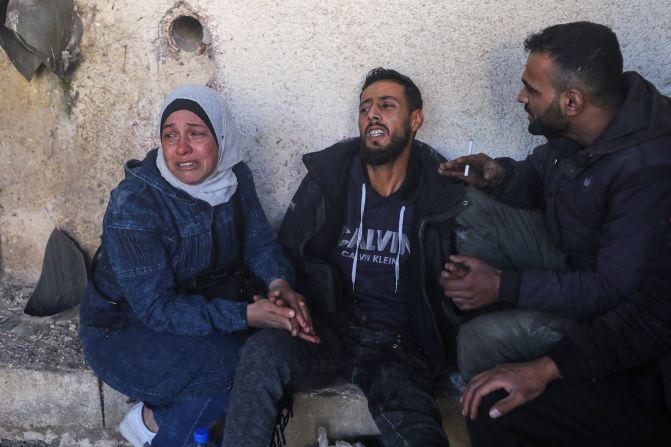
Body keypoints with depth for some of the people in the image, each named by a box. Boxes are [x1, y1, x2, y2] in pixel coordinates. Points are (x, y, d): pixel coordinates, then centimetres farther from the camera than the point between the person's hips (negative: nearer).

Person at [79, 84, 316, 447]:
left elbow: (259, 240, -2)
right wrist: (245, 316, -37)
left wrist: (278, 282, -26)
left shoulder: (235, 176, -9)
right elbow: (157, 307, -28)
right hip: (126, 327, -6)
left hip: (202, 303, 6)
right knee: (236, 369, -26)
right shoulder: (132, 203, -27)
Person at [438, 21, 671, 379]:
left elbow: (616, 293, -30)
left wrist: (505, 285, -29)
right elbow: (538, 178, 12)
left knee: (479, 341, -22)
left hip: (605, 312, -8)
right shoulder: (570, 130, -8)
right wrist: (499, 178, -11)